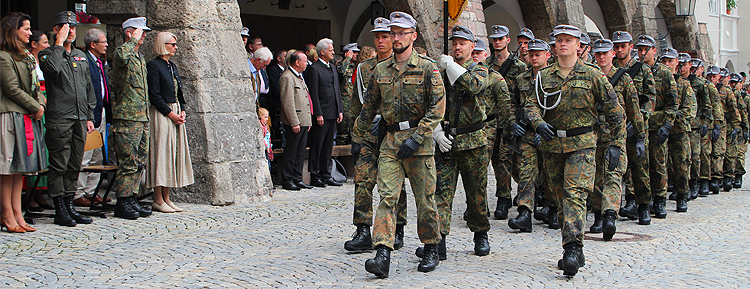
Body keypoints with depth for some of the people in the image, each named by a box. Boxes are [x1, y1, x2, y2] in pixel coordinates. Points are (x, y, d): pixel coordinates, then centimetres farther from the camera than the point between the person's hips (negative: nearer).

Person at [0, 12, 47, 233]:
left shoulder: (26, 56, 19)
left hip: (28, 117, 9)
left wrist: (40, 104, 4)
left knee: (20, 167, 9)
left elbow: (35, 86, 21)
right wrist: (35, 107, -9)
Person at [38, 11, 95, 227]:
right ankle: (60, 210, 0)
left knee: (74, 166, 8)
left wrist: (89, 116, 16)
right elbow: (52, 68, -24)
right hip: (59, 119, -6)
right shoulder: (48, 54, 0)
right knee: (59, 165, -5)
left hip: (80, 119, 6)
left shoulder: (81, 57, 19)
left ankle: (69, 206, 15)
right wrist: (59, 43, -14)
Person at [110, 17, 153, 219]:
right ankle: (122, 203, -2)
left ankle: (131, 199, 16)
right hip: (126, 118, -9)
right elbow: (122, 56, -35)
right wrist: (134, 39, -19)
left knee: (140, 161, 9)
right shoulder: (121, 53, -7)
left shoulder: (140, 57, 21)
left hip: (142, 117, 9)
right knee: (128, 162, -8)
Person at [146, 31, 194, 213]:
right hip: (161, 115, -8)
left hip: (175, 114, 8)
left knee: (173, 154, 7)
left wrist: (182, 111, 5)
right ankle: (158, 200, -1)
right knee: (160, 153, -6)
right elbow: (154, 95, -14)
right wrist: (170, 114, -15)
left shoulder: (172, 66, 17)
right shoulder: (154, 65, -9)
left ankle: (166, 198, 11)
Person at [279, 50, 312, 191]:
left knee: (300, 152, 11)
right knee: (291, 153, -4)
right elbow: (288, 103, -17)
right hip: (294, 122, -9)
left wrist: (308, 121, 20)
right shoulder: (287, 77, -12)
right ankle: (287, 181, 2)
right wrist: (294, 123, -20)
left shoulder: (299, 77, 19)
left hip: (303, 121, 9)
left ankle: (297, 179, 17)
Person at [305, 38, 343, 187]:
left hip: (333, 114, 8)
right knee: (317, 146, -1)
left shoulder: (333, 67, 17)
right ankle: (314, 176, 4)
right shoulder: (314, 69, -9)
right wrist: (318, 114, -16)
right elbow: (313, 94, -12)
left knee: (328, 146, 11)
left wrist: (340, 110, 12)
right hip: (321, 114, -8)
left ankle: (325, 174, 18)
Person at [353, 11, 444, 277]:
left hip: (419, 143, -3)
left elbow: (438, 108, -9)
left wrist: (417, 137, -17)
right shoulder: (381, 70, 11)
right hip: (390, 141, 3)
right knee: (387, 196, -8)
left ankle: (431, 250, 21)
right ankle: (382, 255, -14)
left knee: (425, 198, 4)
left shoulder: (427, 68, -3)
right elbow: (369, 107, 19)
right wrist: (358, 138, 19)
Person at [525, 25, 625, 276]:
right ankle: (576, 253, 17)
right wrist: (538, 123, -18)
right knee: (562, 197, 8)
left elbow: (614, 111, 3)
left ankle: (572, 248, -24)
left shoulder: (592, 75, 1)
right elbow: (531, 104, 4)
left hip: (582, 144, -4)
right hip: (552, 145, 4)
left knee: (575, 194, -19)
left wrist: (616, 145, -3)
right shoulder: (544, 76, 10)